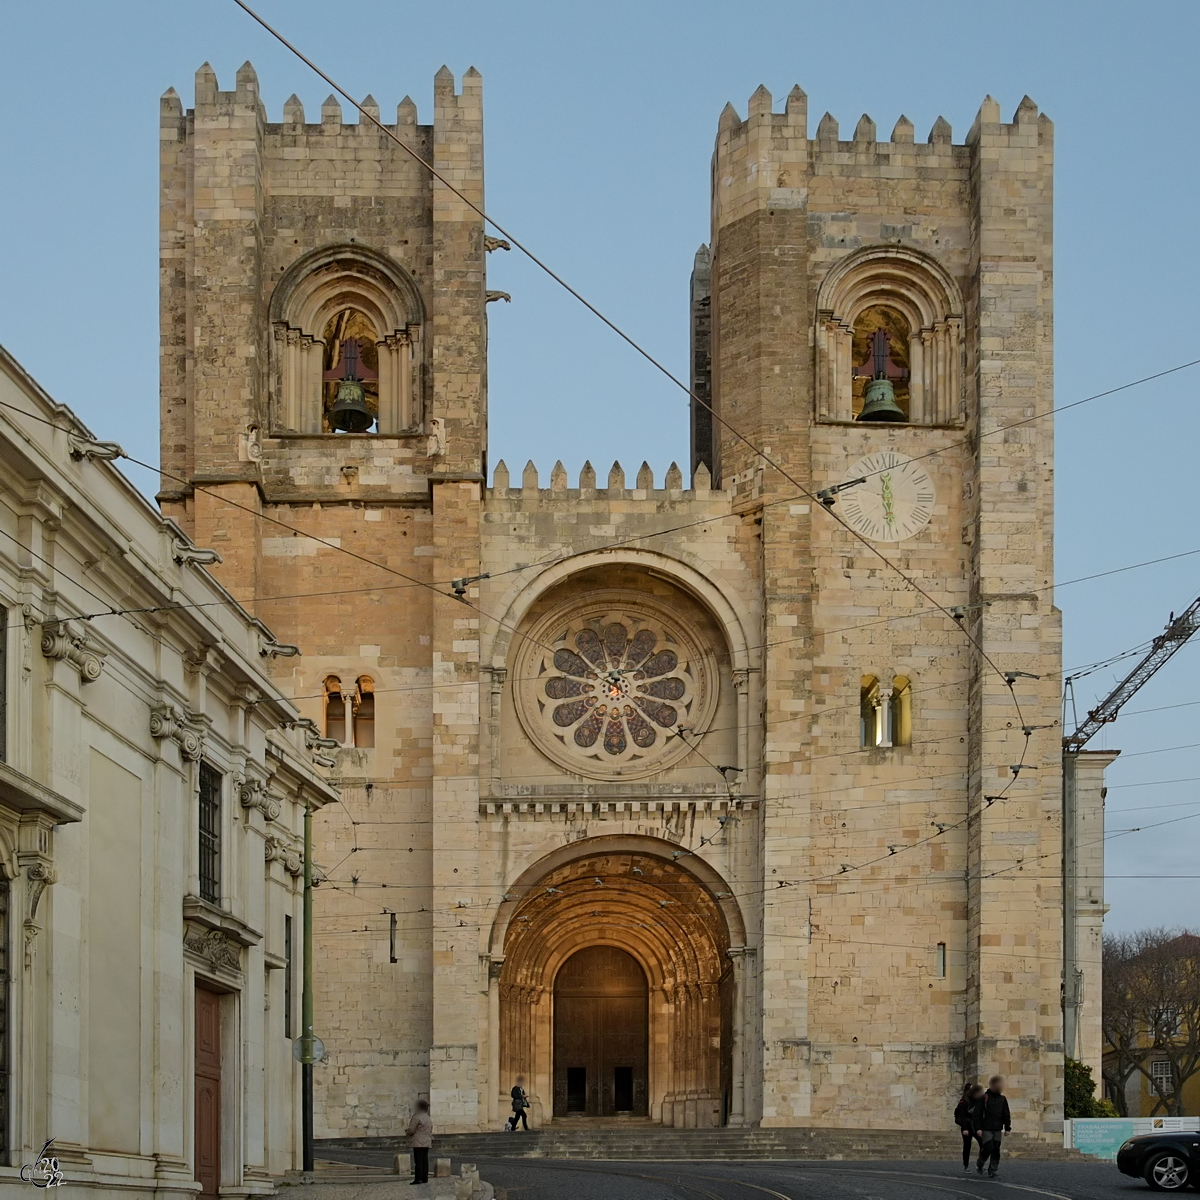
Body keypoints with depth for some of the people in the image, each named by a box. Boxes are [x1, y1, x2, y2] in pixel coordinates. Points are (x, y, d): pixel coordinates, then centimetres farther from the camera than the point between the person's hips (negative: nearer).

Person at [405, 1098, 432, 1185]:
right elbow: (430, 1131, 20)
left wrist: (407, 1131, 8)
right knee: (425, 1161, 7)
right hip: (427, 1142, 8)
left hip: (418, 1143, -8)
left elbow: (411, 1130, -11)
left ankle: (418, 1179, -13)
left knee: (418, 1161, -9)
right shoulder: (429, 1118, 16)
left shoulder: (417, 1117, -11)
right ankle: (425, 1178, 5)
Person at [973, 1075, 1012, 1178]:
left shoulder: (1002, 1099, 11)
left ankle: (992, 1171, 6)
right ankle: (979, 1165, 11)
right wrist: (978, 1128, -12)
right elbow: (977, 1114, -6)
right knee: (988, 1148, -14)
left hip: (997, 1129, 5)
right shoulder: (983, 1098, -4)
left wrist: (1007, 1128, 8)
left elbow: (1006, 1115, 15)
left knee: (996, 1150, -1)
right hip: (986, 1129, -5)